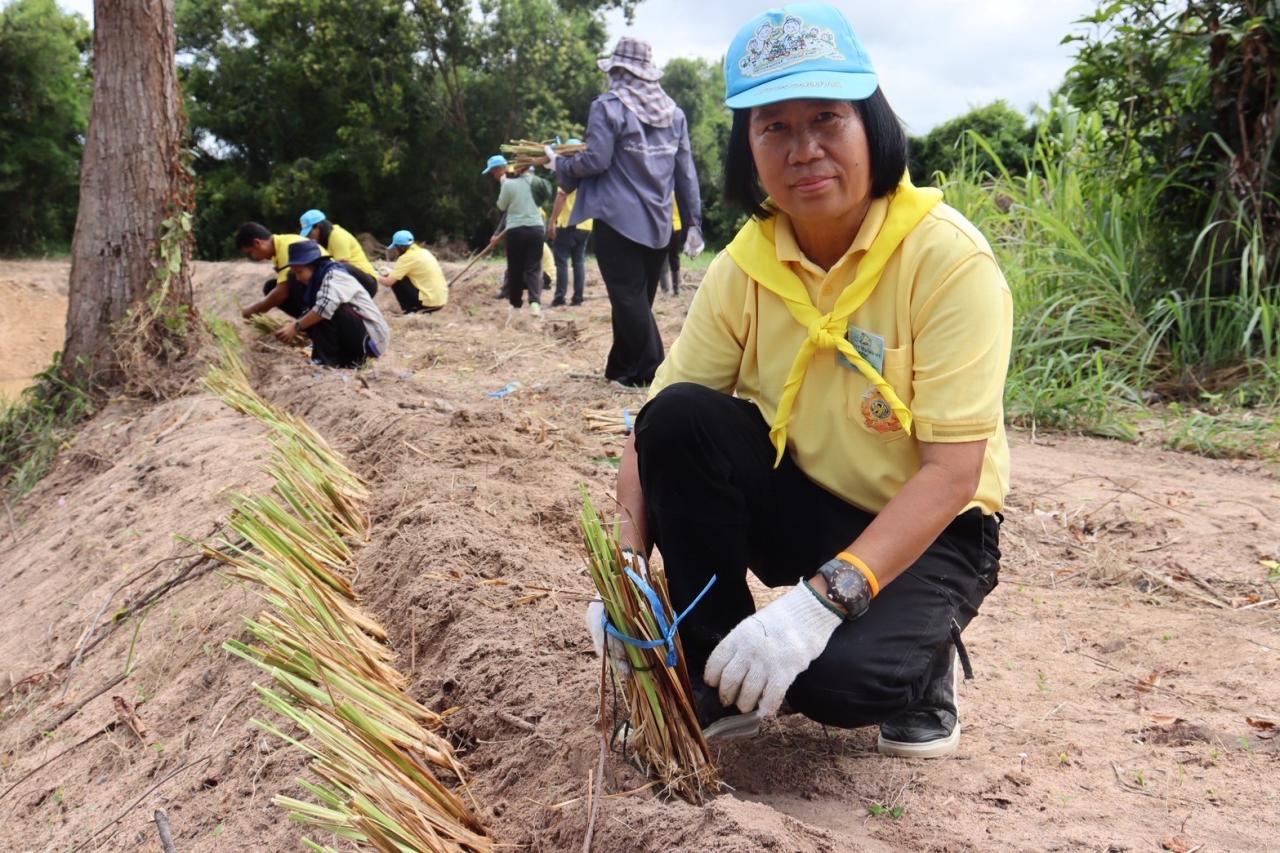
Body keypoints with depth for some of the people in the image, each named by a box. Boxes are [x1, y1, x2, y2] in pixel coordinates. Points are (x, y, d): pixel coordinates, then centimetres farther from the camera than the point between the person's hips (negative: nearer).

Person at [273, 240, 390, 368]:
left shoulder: (334, 274, -15)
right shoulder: (316, 281, 13)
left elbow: (326, 306, -32)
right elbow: (311, 314, 9)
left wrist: (296, 327, -26)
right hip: (357, 334, 9)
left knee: (324, 312, -23)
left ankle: (332, 360, -12)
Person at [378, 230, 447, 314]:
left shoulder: (407, 257, -10)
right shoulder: (422, 252, 13)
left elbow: (388, 282, -10)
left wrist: (377, 277, 10)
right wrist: (392, 272, 21)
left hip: (429, 301, -8)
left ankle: (410, 311, 4)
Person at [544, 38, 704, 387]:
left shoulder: (609, 107, -8)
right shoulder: (673, 111, 10)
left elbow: (596, 161, -14)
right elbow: (686, 173, 9)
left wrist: (559, 164, 5)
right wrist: (694, 222, 11)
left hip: (618, 219, -6)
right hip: (658, 224, 6)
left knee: (629, 297, -2)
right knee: (639, 297, 13)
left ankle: (648, 370, -3)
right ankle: (620, 367, 22)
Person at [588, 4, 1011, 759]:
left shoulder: (949, 258, -22)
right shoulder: (744, 266, -8)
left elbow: (953, 472, -26)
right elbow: (657, 429, -7)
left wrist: (823, 597, -36)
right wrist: (628, 568, -23)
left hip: (923, 532, -4)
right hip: (802, 507, 4)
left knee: (838, 675, -32)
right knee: (681, 417, -22)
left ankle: (920, 662, 7)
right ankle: (715, 678, -7)